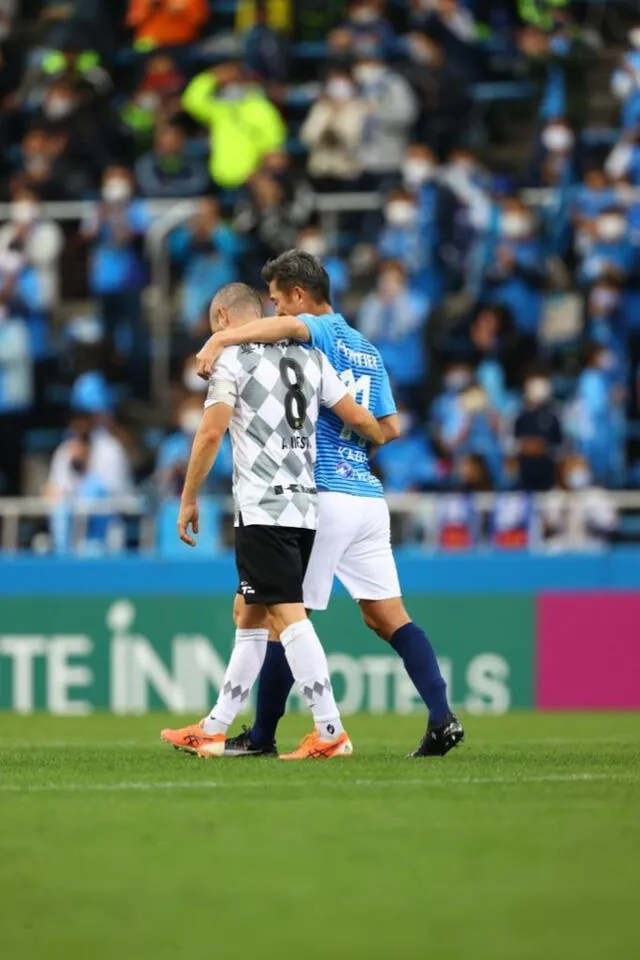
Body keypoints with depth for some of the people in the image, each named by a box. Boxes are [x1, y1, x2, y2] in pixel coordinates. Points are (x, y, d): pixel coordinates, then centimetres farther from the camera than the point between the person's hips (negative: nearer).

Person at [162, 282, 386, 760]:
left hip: (263, 506, -8)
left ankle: (331, 732, -16)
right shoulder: (309, 356, 14)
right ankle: (213, 732, 21)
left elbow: (211, 433, -13)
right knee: (249, 614, 15)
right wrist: (384, 440, 32)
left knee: (288, 616, -10)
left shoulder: (233, 358, -4)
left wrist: (189, 500, -5)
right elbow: (357, 417, 10)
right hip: (305, 504, 8)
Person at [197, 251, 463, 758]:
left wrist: (221, 339, -41)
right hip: (369, 497, 8)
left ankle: (263, 735, 6)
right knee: (388, 616, 5)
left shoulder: (326, 330, -5)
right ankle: (442, 717, -8)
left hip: (326, 496, -8)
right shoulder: (368, 350, 19)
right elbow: (390, 428, 20)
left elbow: (288, 326, -30)